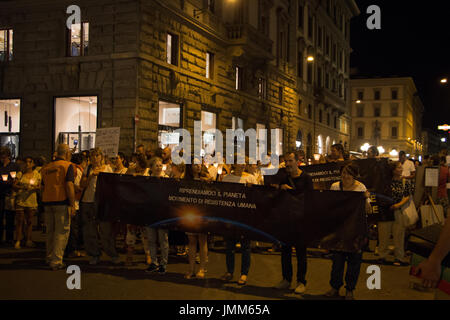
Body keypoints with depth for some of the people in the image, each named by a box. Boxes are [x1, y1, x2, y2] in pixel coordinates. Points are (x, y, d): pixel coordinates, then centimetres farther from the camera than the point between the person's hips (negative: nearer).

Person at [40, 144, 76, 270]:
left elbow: (43, 187, 18)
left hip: (47, 202, 6)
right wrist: (72, 204, -12)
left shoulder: (46, 168, 14)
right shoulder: (67, 165, -5)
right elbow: (69, 185, -14)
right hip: (62, 202, -6)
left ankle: (50, 257, 23)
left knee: (50, 231, 15)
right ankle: (56, 261, -5)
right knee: (62, 231, -2)